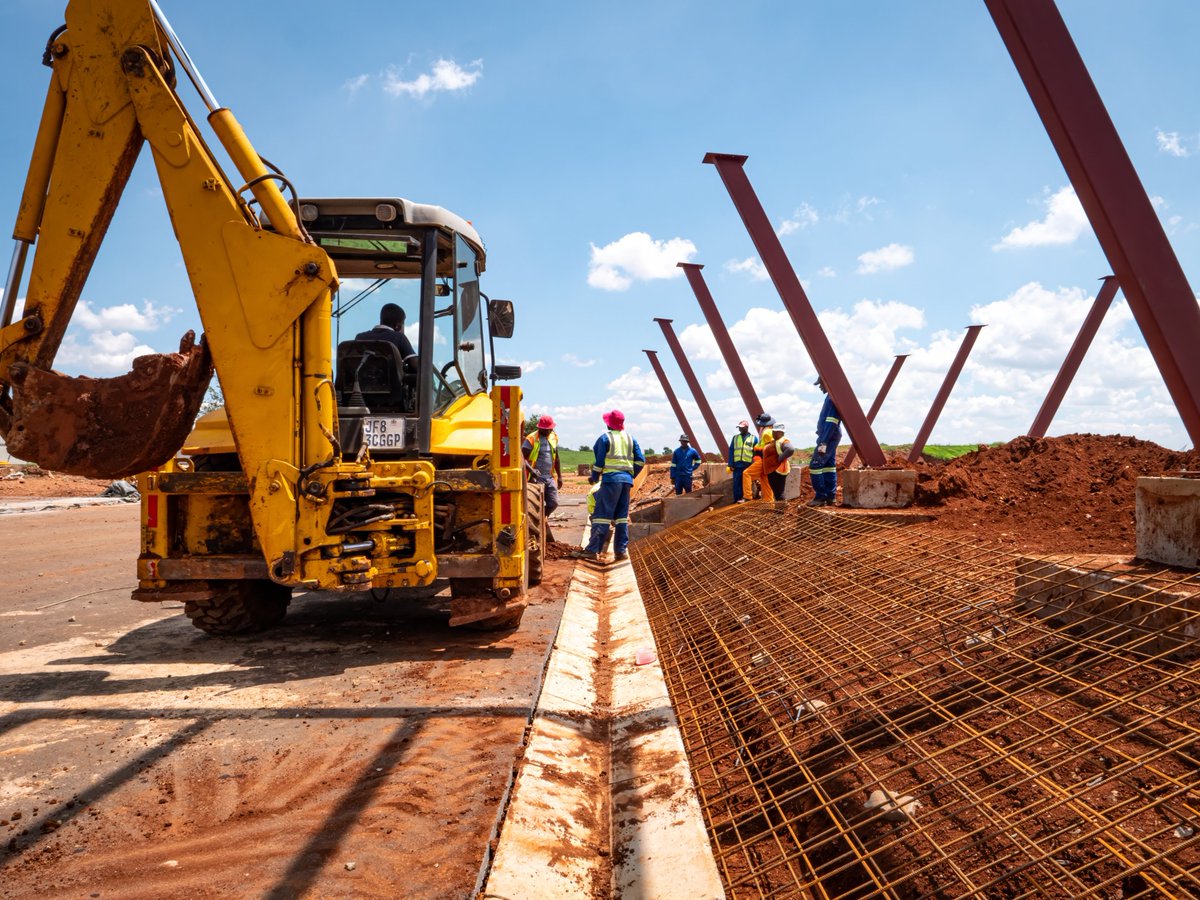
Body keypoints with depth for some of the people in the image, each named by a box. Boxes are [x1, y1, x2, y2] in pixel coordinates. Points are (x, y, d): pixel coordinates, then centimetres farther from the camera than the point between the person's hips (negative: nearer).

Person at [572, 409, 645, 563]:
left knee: (602, 515, -7)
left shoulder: (605, 438, -2)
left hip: (611, 479, -5)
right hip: (626, 479, 6)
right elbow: (640, 460, 9)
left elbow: (599, 461, -5)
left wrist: (594, 477, 9)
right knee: (622, 516, 10)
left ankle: (593, 550, -9)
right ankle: (622, 550, 7)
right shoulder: (630, 438, 13)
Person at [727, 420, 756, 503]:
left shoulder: (753, 438, 6)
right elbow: (731, 451, 9)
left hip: (748, 465, -2)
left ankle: (746, 498, 10)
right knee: (737, 483, -1)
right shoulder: (735, 437, 11)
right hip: (737, 464, 2)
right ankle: (737, 499, 4)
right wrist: (731, 464, 1)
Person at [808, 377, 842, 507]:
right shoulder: (831, 397, 14)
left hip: (829, 438, -10)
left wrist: (823, 443, -26)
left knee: (815, 465, -9)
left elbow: (831, 423, -23)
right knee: (829, 465, 10)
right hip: (830, 438, 10)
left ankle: (821, 497, -6)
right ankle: (830, 497, 13)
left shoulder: (833, 398, -17)